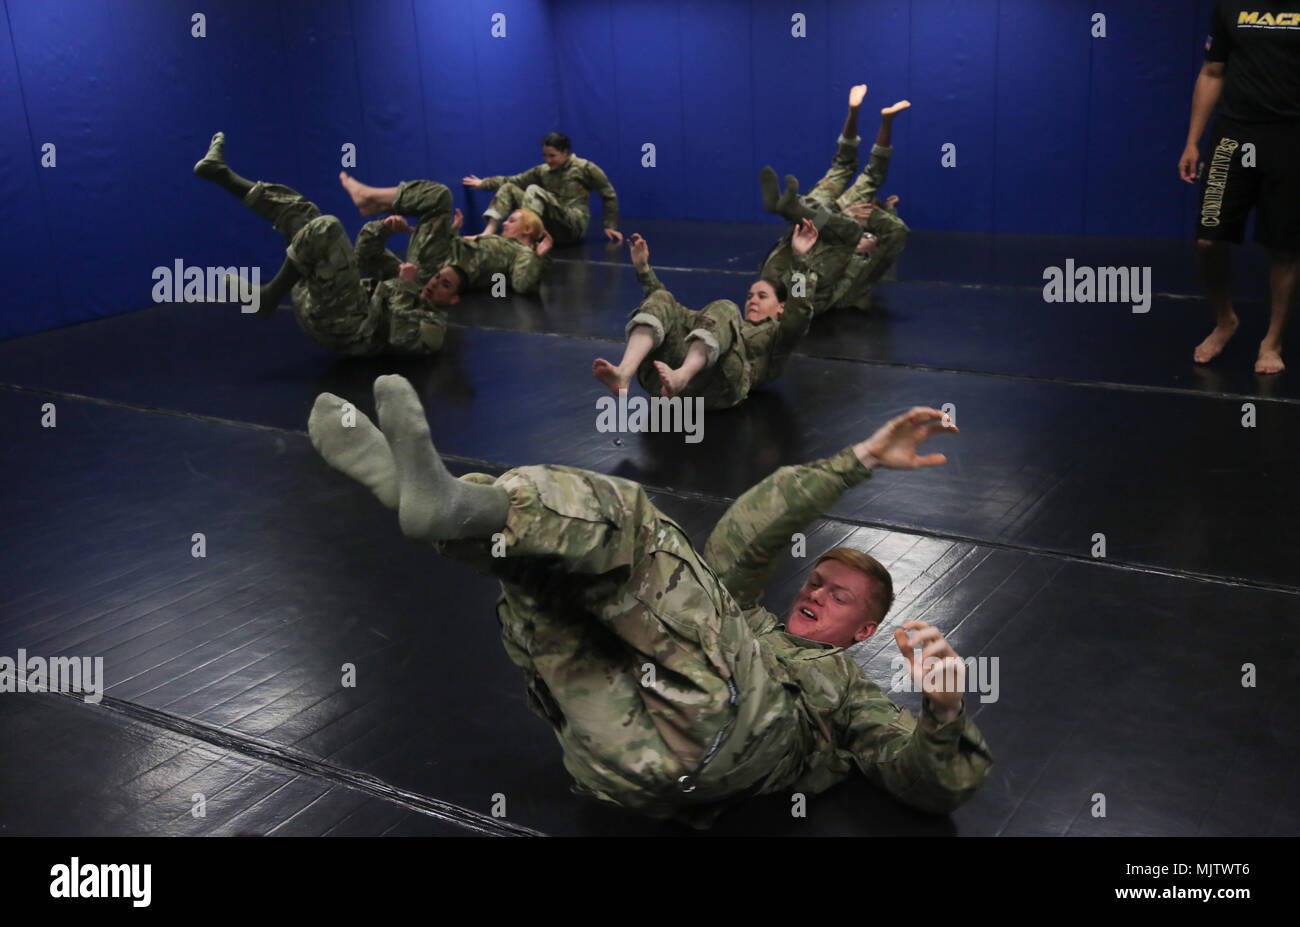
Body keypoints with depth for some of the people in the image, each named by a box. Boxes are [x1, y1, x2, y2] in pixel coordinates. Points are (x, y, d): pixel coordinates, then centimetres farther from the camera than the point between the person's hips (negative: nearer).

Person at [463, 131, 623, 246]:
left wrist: (610, 226, 2)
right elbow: (515, 181, 13)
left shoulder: (584, 168, 2)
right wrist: (484, 184, 7)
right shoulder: (543, 171, 15)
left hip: (573, 227, -6)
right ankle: (489, 232, -25)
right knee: (508, 188, -4)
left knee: (534, 190, -25)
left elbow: (609, 195, 6)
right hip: (550, 228, 6)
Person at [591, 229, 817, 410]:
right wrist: (643, 268, 37)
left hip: (717, 388, -5)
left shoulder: (777, 336, 31)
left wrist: (798, 258, -3)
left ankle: (679, 378, -51)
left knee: (724, 309, -22)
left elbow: (800, 314, 7)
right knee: (661, 300, -10)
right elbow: (661, 303, 48)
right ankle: (623, 375, -39)